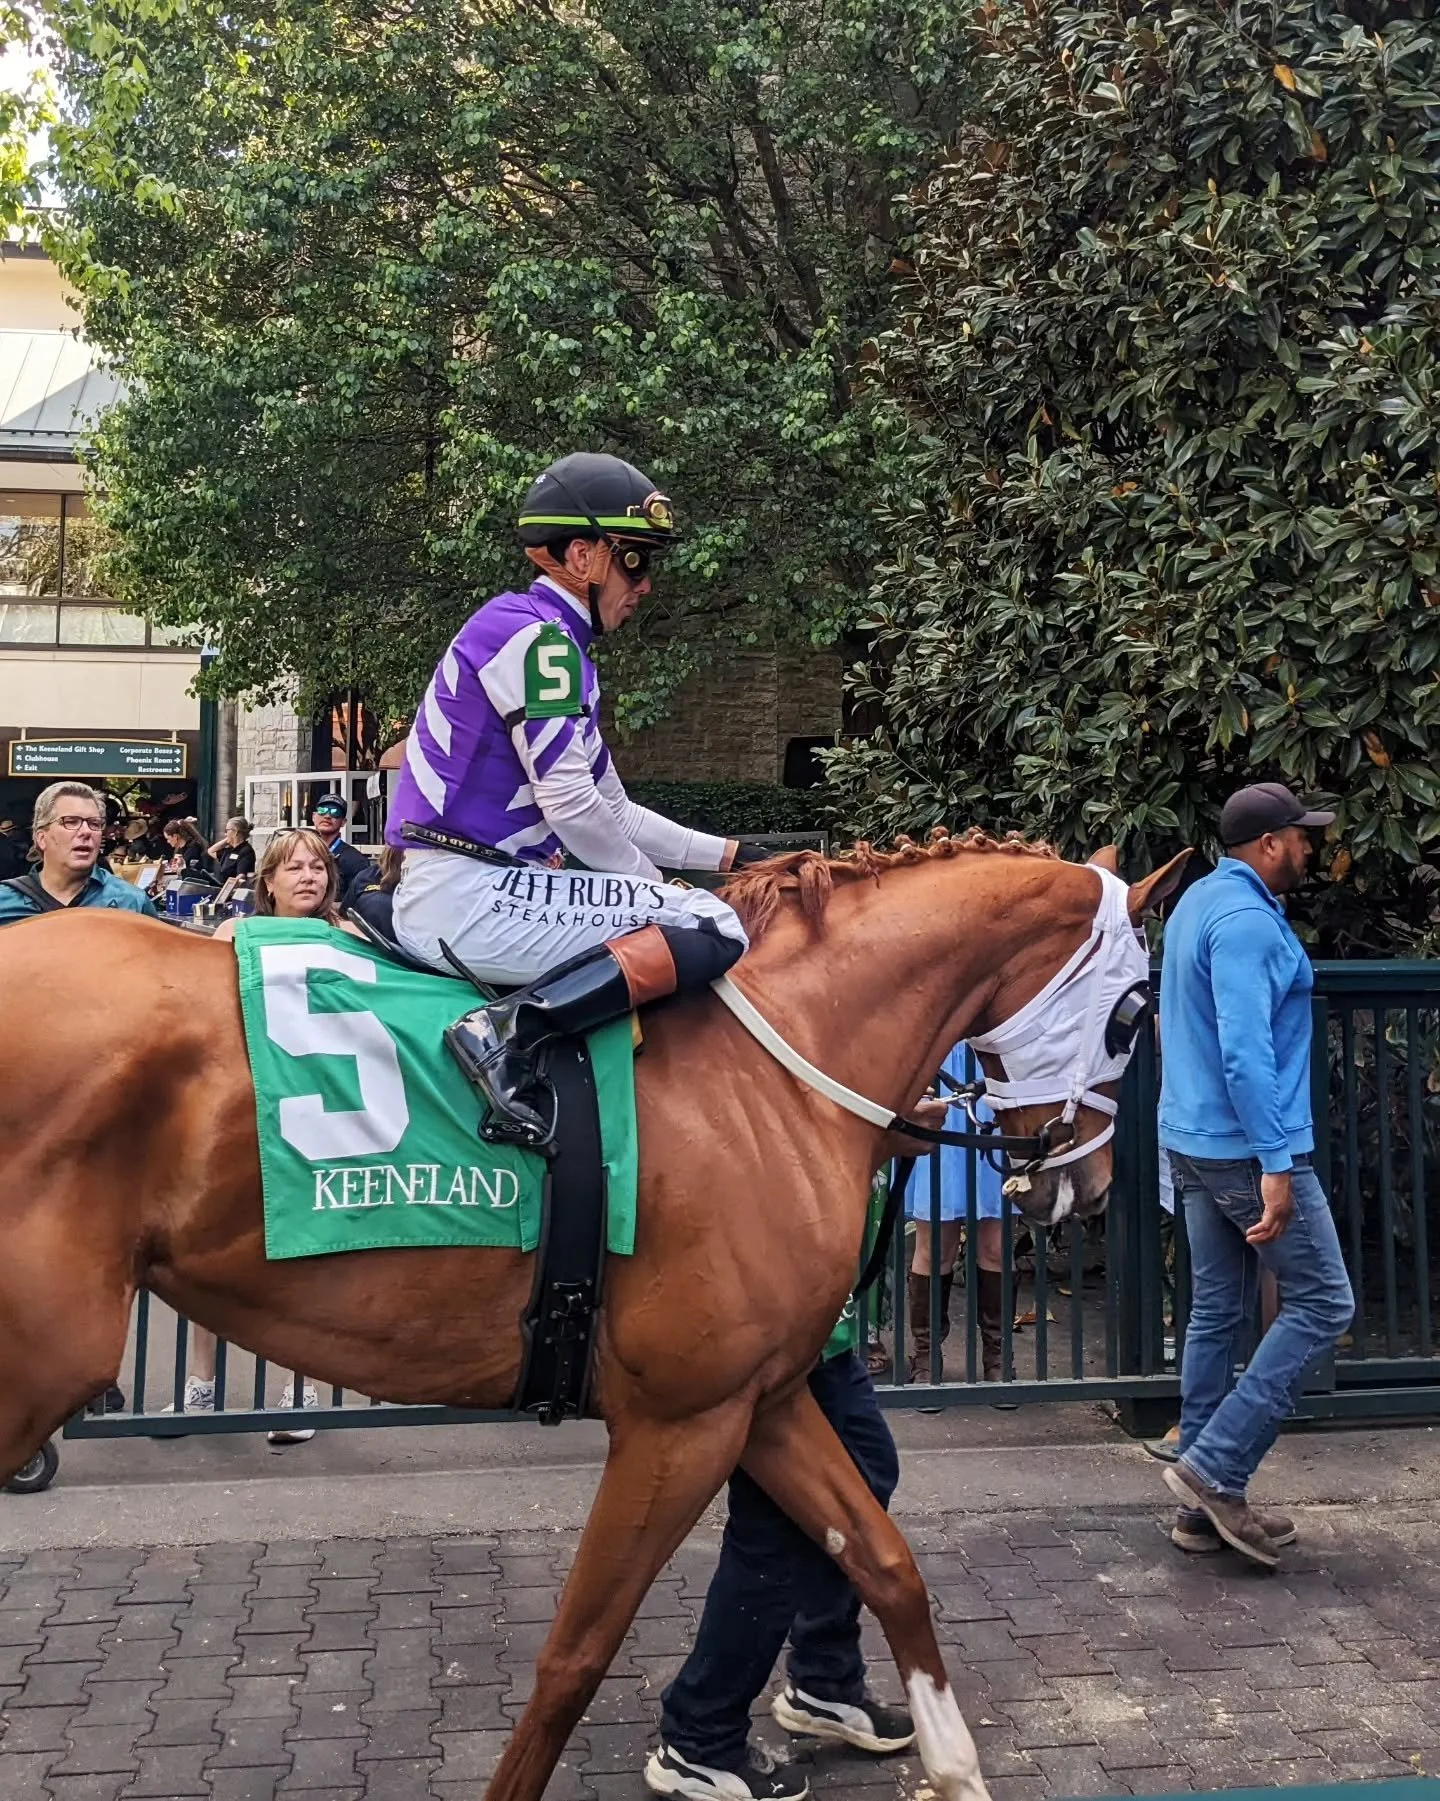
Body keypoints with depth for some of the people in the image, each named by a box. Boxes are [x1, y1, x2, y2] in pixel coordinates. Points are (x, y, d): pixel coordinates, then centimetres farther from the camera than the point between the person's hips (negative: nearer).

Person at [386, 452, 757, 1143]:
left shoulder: (550, 641, 21)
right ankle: (508, 1031, -24)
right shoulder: (536, 635, -10)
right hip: (470, 897, -10)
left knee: (690, 911, 21)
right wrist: (656, 885, 0)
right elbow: (573, 808, -15)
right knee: (714, 927, -17)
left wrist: (726, 853, 18)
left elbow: (612, 810, 23)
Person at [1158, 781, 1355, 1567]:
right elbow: (1245, 1051, -26)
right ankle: (1215, 1465, -2)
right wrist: (1274, 1163, -27)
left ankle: (1208, 1500, 17)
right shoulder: (1247, 921, -18)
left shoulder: (1199, 902, 14)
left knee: (1218, 1313, 12)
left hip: (1193, 1144, 10)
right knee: (1321, 1302, 0)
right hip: (1245, 1148, -10)